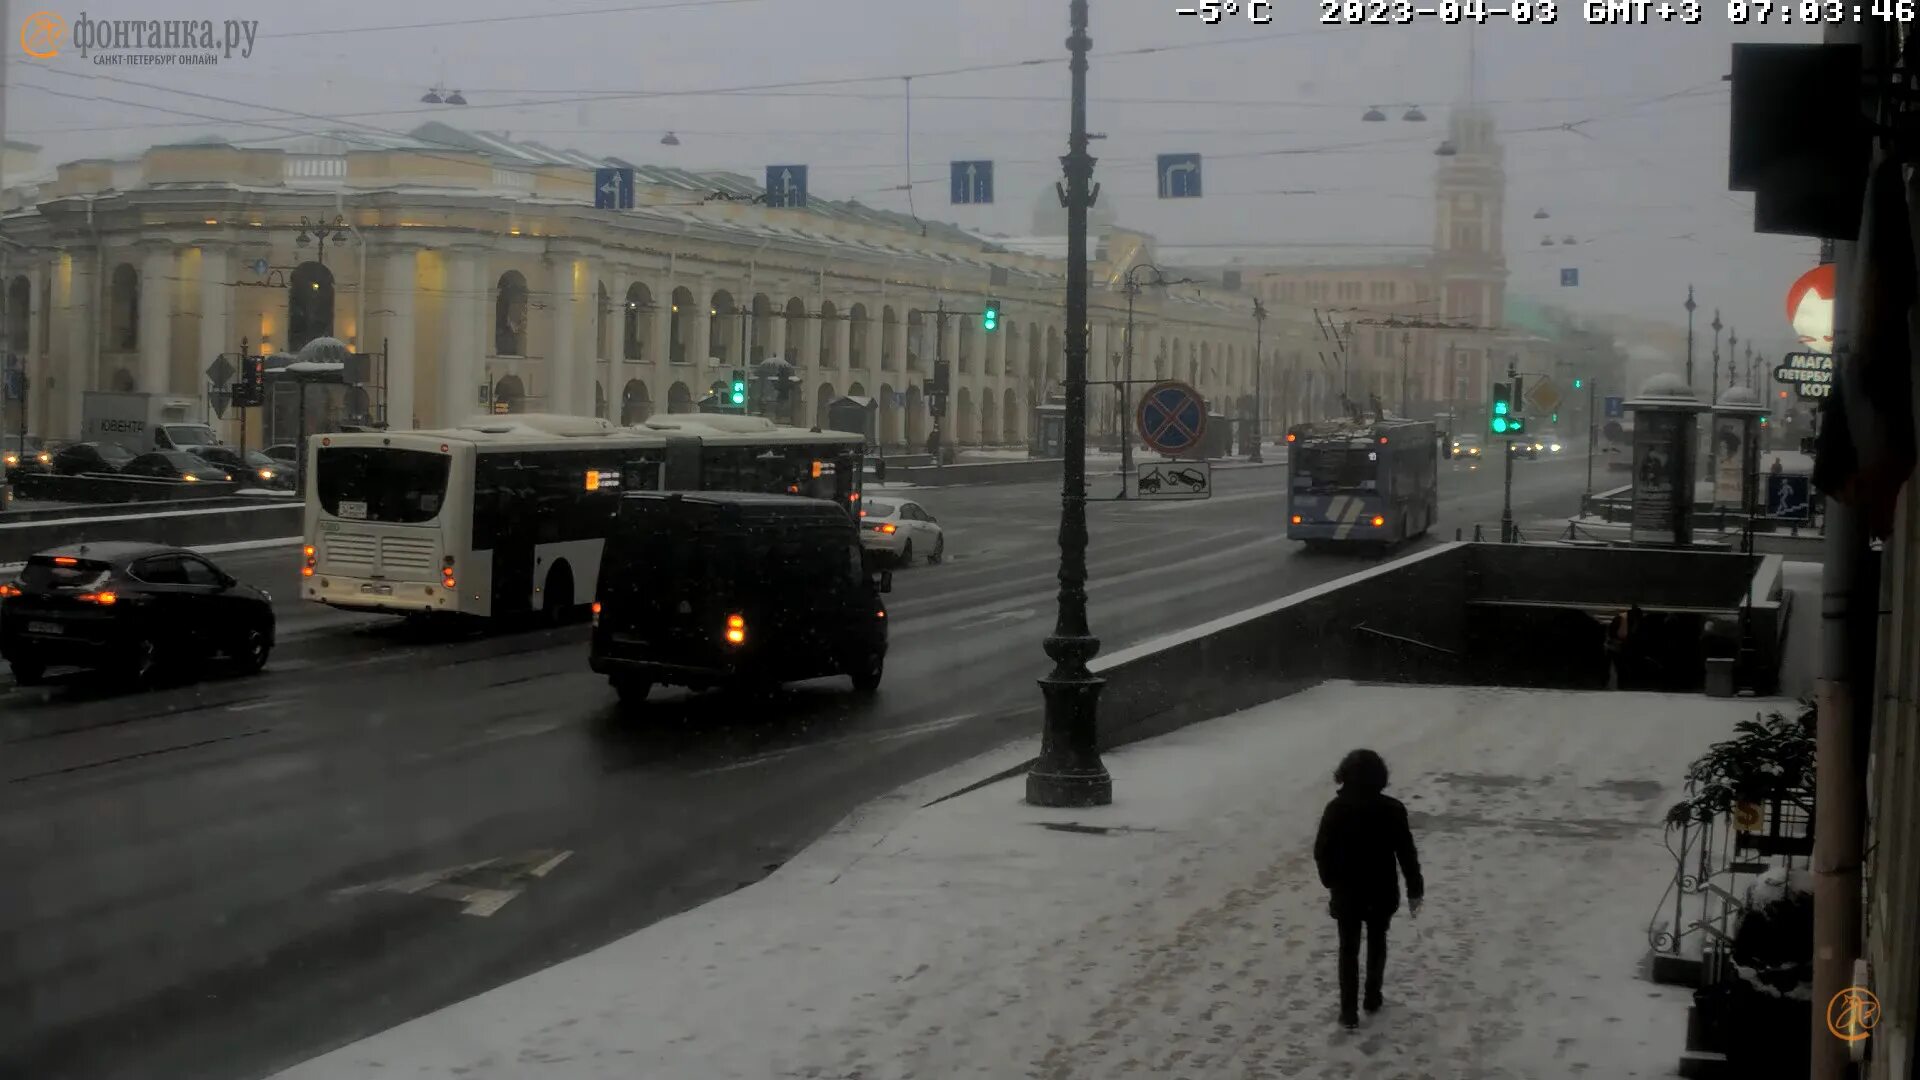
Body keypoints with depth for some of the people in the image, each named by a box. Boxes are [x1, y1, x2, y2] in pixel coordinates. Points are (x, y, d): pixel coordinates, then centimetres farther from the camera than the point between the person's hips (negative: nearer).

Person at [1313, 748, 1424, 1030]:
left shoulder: (1336, 809, -13)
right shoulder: (1392, 809, -15)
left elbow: (1321, 852, -6)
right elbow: (1406, 853, -11)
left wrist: (1330, 881, 12)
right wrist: (1415, 889, 1)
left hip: (1346, 891, 0)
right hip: (1381, 892, 0)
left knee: (1348, 949, 12)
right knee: (1377, 942, 23)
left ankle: (1348, 1012, 11)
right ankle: (1373, 998, 36)